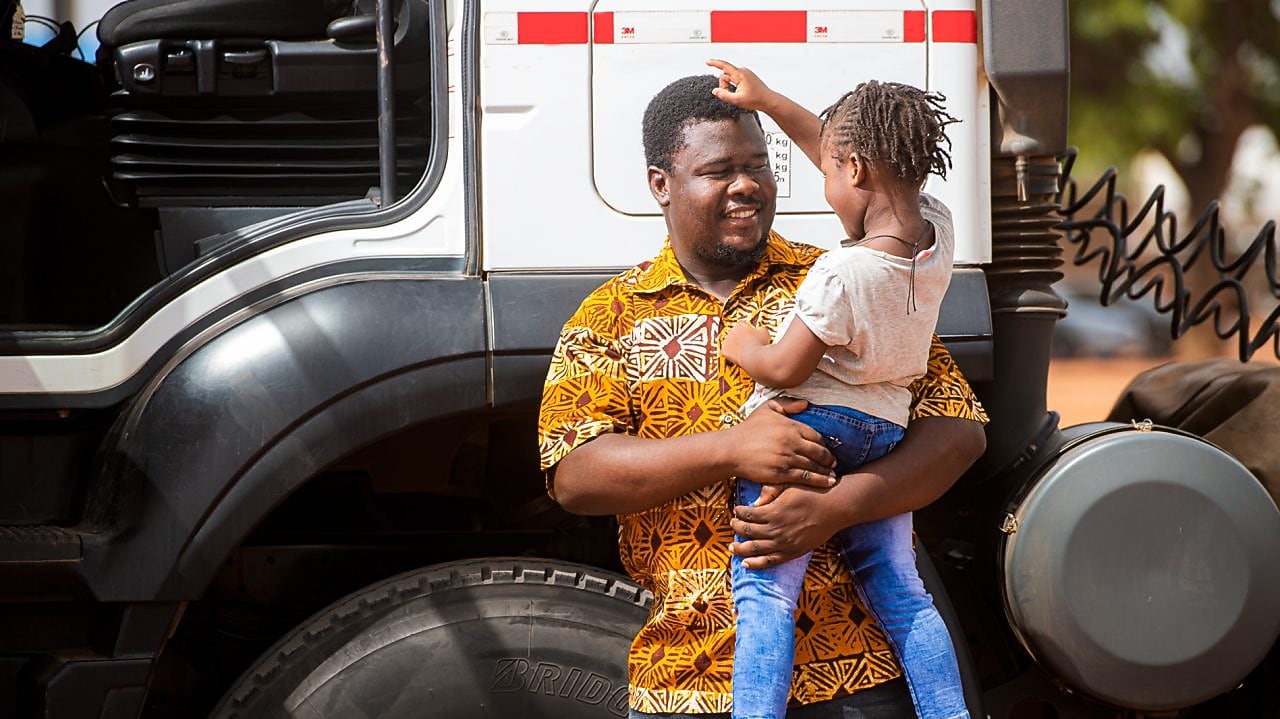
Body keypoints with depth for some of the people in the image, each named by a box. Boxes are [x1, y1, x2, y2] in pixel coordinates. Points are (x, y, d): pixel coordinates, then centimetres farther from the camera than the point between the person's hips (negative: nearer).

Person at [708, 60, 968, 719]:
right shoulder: (936, 232, -1)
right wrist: (767, 101, 18)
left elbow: (784, 370, -17)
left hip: (805, 424, -8)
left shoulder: (843, 274, -23)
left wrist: (743, 345, 5)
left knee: (764, 592, -11)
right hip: (886, 434, 8)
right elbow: (856, 153, 12)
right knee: (900, 594, 16)